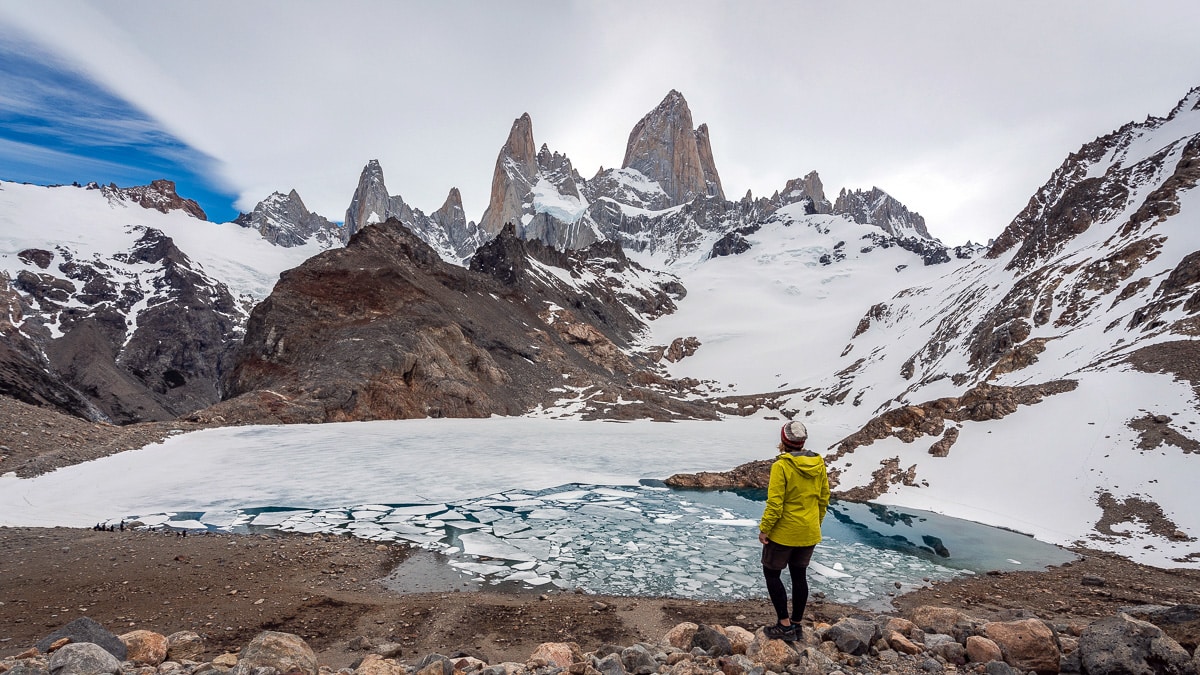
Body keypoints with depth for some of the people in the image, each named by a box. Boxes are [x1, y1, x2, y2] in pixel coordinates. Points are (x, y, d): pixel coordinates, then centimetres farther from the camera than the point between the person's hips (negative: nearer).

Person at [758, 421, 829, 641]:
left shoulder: (781, 465, -20)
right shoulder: (819, 464, -1)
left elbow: (775, 503, -21)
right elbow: (824, 499, 8)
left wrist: (764, 528, -10)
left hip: (784, 532, -6)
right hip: (809, 533, 6)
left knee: (772, 573, 9)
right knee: (799, 575, 17)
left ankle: (785, 625, 9)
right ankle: (796, 623, 27)